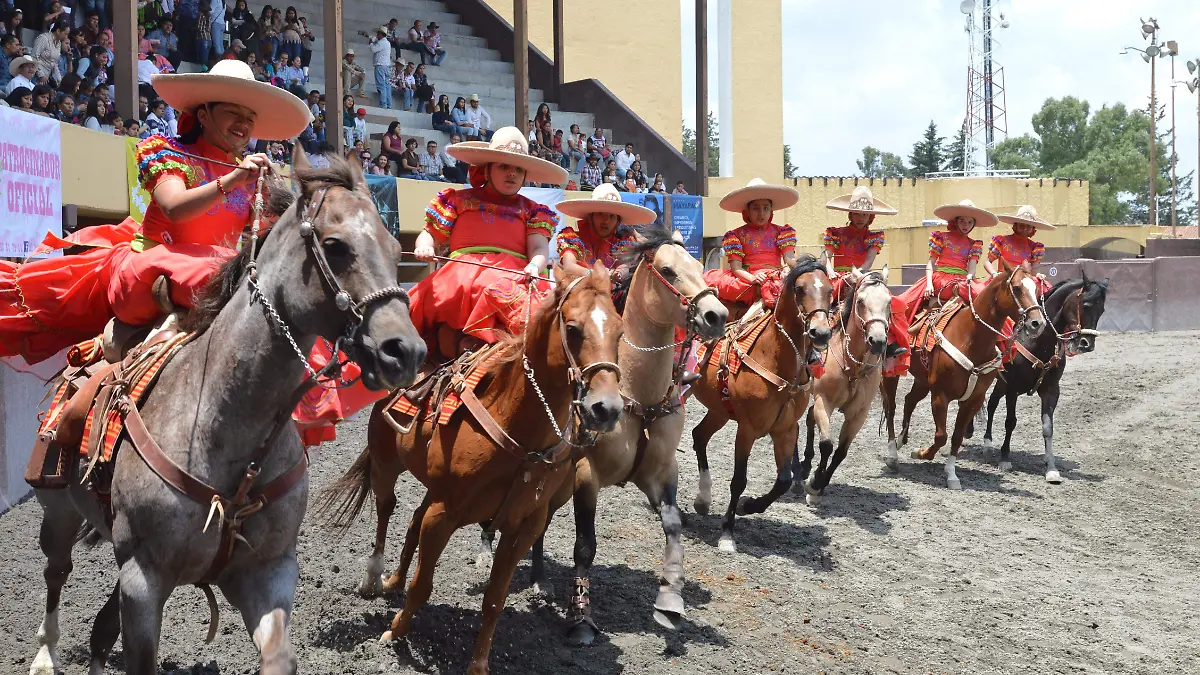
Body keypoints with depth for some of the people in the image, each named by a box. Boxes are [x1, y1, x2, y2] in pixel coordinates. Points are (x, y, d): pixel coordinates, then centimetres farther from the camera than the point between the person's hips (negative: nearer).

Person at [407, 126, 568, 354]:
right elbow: (430, 235, 19)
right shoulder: (459, 199, 23)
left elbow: (539, 247, 8)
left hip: (514, 274, -1)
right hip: (462, 270, 1)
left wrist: (534, 267, -16)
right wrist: (423, 247, -7)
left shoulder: (531, 210, 24)